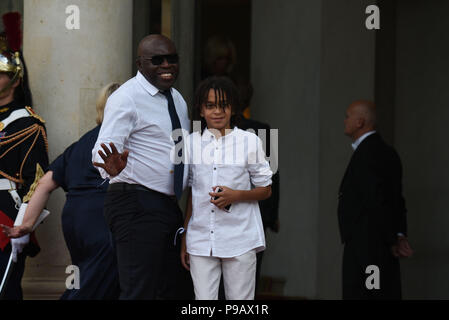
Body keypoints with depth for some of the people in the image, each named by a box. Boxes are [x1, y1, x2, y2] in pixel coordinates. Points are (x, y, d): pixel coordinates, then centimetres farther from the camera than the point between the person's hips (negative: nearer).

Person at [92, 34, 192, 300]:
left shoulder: (177, 99, 16)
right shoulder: (126, 98, -10)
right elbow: (103, 151, -21)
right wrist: (113, 167, -42)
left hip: (170, 206, 9)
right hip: (137, 206, -9)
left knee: (176, 289, 13)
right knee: (140, 291, -16)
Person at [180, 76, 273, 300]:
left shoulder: (249, 142, 1)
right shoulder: (192, 143, 8)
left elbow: (265, 190, 7)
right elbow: (190, 193, 15)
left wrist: (236, 195, -12)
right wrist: (184, 239, 12)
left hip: (240, 238, -2)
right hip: (201, 238, 2)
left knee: (240, 299, -2)